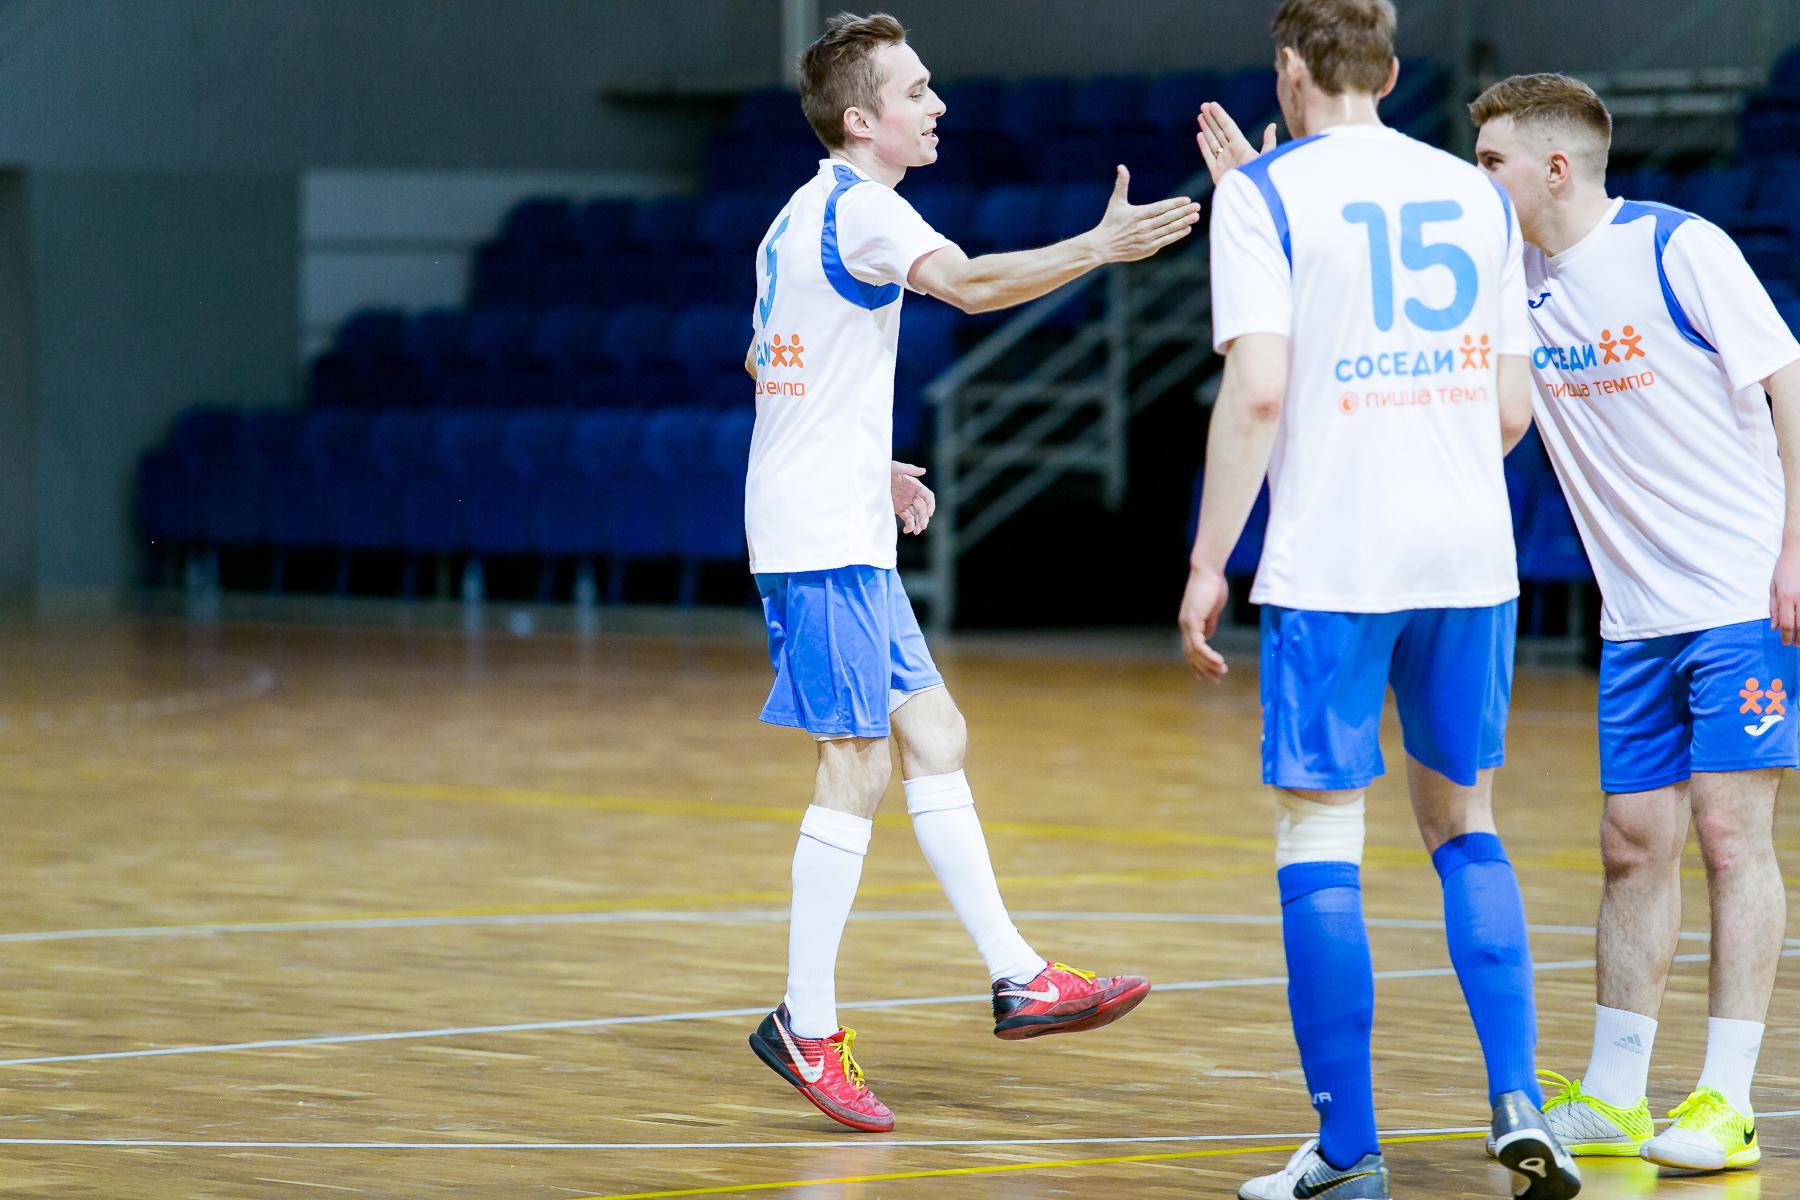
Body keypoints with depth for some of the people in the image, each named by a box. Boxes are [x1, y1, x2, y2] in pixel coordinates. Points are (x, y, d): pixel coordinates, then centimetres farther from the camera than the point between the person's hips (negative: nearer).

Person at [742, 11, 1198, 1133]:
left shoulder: (807, 215, 17)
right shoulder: (859, 207, -13)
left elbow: (767, 365, 27)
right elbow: (971, 283, -32)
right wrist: (1099, 247, -39)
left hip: (840, 529, 10)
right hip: (823, 536, -10)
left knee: (934, 735, 10)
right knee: (857, 768, -8)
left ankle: (1015, 976, 13)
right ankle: (808, 1024, -4)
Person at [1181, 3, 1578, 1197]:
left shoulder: (1265, 193, -3)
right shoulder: (1476, 194, 12)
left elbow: (1258, 392, -13)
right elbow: (1513, 406, 12)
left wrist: (1207, 563, -7)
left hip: (1329, 568, -5)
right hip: (1471, 559, 5)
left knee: (1320, 843, 1)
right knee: (1463, 823, 16)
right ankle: (1519, 1102, 3)